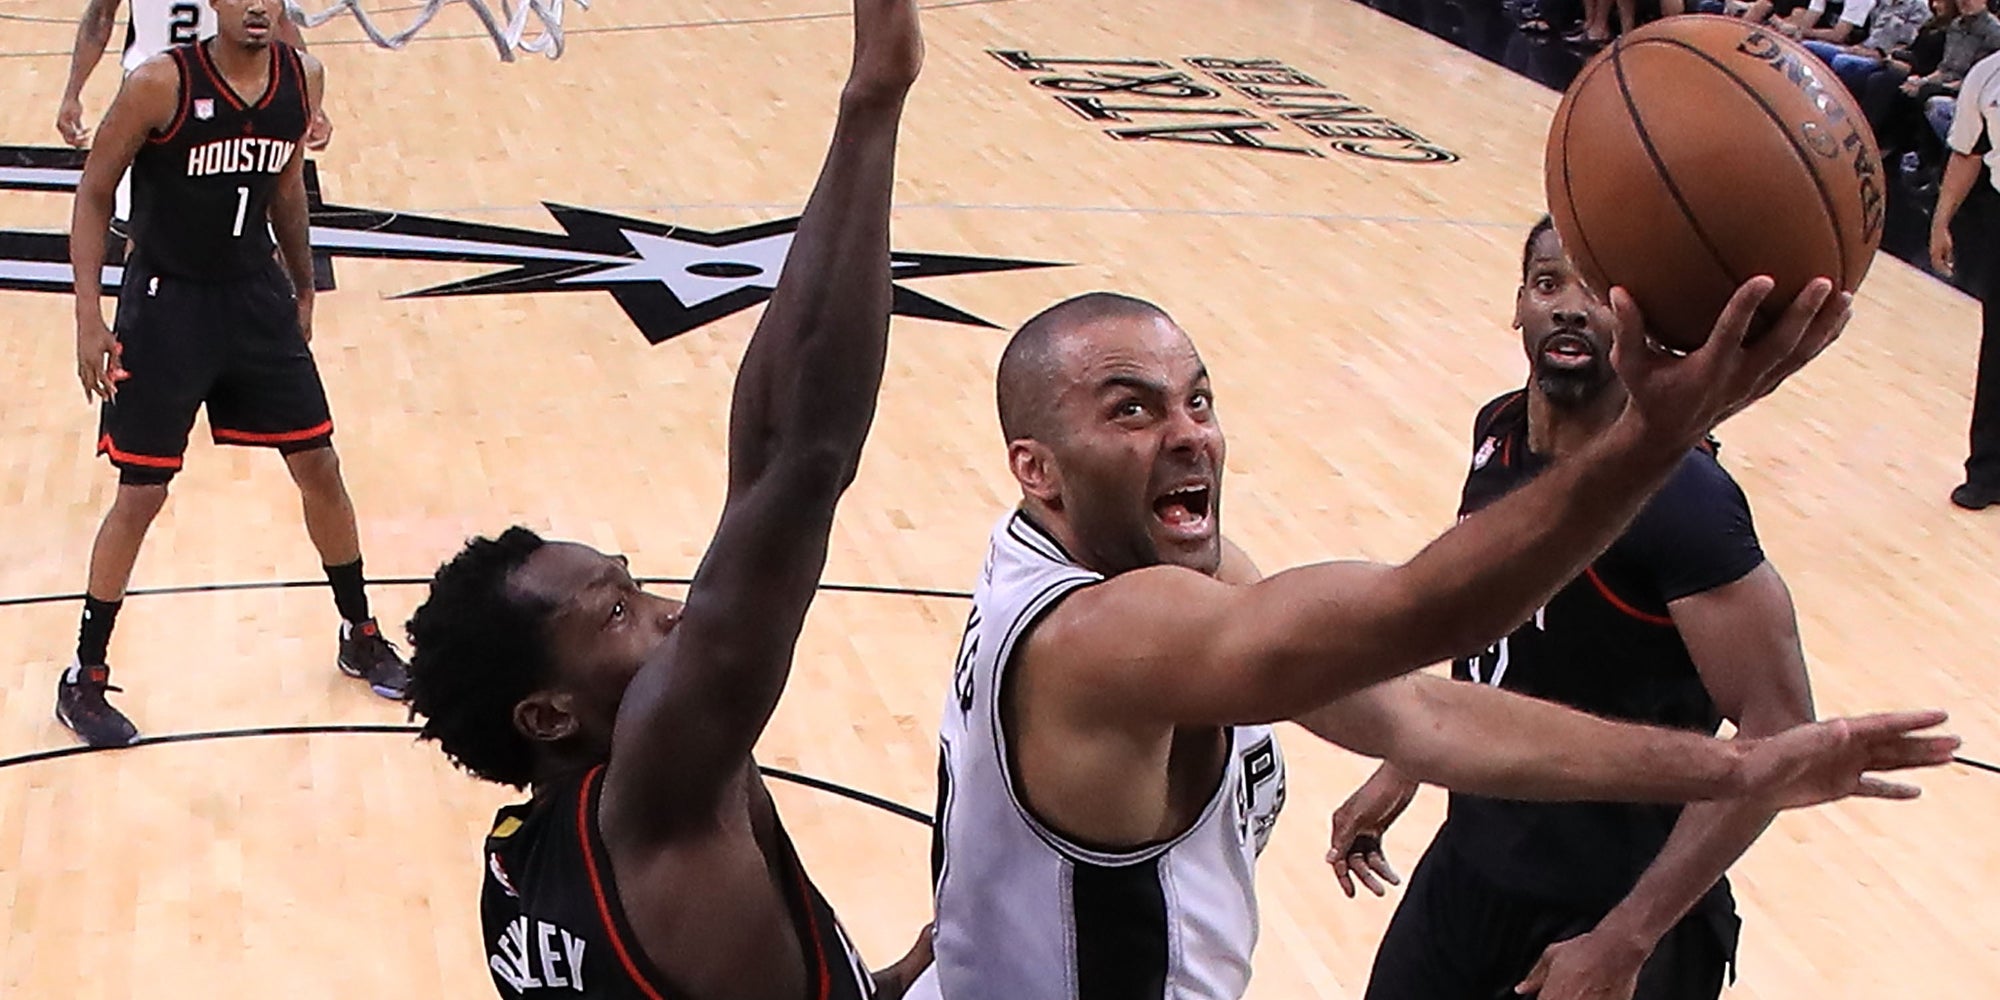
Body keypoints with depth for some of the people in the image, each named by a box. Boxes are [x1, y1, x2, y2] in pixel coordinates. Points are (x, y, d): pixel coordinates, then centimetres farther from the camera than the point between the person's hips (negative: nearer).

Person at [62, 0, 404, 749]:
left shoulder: (301, 77, -5)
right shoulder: (160, 84, -20)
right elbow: (93, 195, -11)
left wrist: (303, 287, 19)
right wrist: (89, 320, -16)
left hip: (256, 295, 5)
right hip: (166, 303, -5)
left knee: (319, 468, 10)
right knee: (140, 495, -1)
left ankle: (361, 637, 29)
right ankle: (84, 680, 14)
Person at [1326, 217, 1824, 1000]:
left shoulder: (1679, 494, -23)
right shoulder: (1499, 430, -1)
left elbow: (1779, 730, -25)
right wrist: (1404, 768, 16)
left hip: (1607, 909, -6)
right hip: (1468, 857, 7)